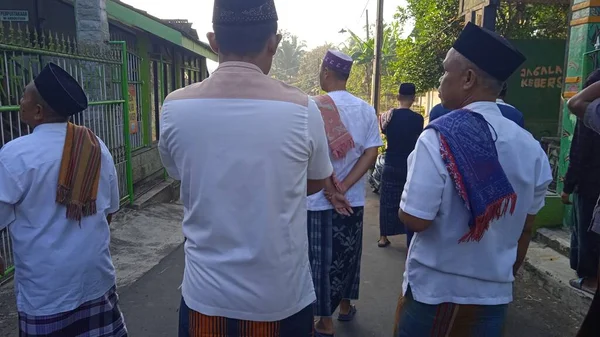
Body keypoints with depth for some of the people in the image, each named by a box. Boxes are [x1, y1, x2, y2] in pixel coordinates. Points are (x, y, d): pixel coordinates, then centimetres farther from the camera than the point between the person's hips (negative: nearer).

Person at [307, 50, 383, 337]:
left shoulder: (314, 107, -13)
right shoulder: (366, 109, 3)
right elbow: (371, 152, -5)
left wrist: (331, 191, -11)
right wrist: (343, 187, -10)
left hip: (320, 200, -5)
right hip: (354, 200, 5)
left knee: (321, 258, 7)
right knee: (348, 253, 20)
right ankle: (346, 305, 37)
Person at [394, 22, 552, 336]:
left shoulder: (439, 137, -20)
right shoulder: (530, 146, -4)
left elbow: (415, 219, -22)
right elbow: (525, 227, 6)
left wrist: (404, 203, 0)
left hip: (434, 290, -4)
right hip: (495, 294, 5)